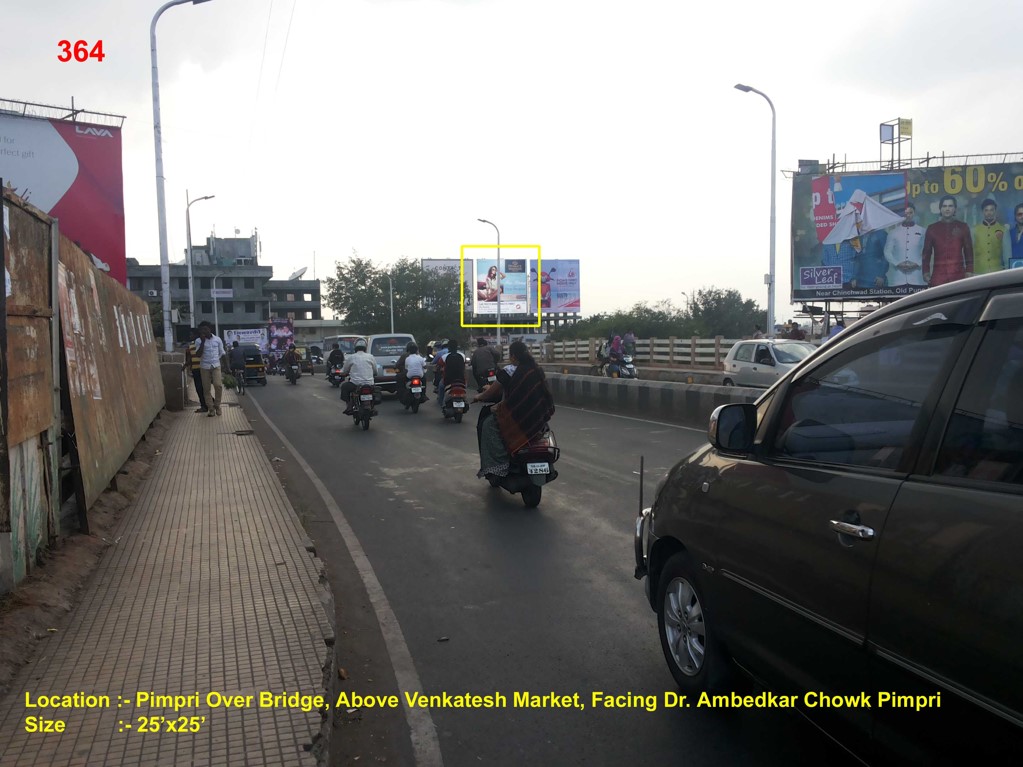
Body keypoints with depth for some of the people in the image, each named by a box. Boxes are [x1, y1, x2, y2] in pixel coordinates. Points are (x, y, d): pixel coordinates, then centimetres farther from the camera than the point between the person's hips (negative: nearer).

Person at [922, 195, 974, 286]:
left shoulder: (963, 227, 11)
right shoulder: (932, 228, 11)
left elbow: (968, 251, 11)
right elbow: (926, 252, 12)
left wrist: (969, 271, 3)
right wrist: (926, 272, 5)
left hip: (959, 275, 0)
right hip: (938, 277, 0)